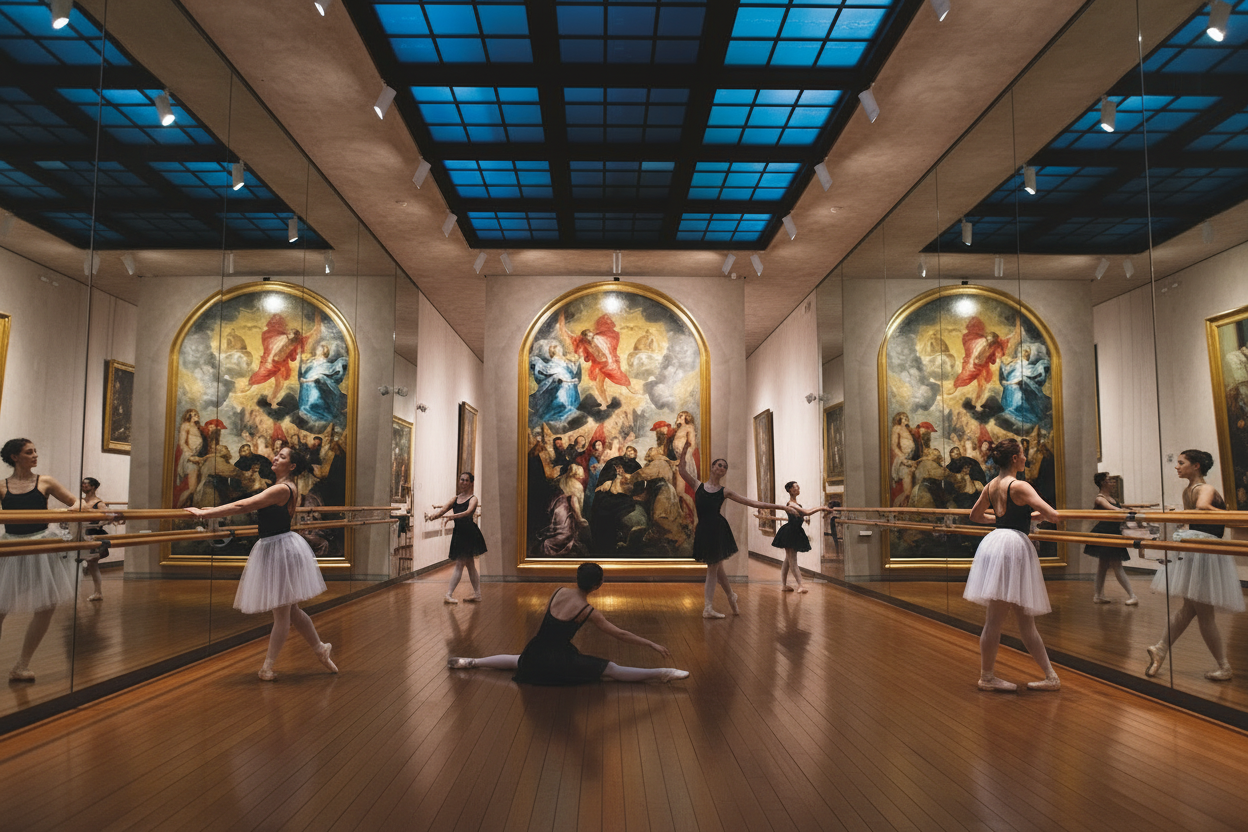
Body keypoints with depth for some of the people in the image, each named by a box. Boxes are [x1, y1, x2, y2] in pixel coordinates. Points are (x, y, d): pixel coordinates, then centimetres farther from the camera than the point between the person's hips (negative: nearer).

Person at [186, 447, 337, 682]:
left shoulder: (282, 489, -18)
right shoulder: (288, 489, 13)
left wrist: (206, 513, -21)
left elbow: (243, 506, -23)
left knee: (282, 613, 2)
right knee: (291, 611, 17)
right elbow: (254, 507, 21)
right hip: (273, 549, 10)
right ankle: (321, 649, 27)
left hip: (281, 549, -10)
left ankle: (268, 667, 12)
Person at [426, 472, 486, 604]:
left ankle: (448, 594, -7)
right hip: (458, 533, 7)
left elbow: (468, 512, -24)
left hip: (469, 533, -7)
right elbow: (443, 510, 3)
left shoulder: (473, 498, -5)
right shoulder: (455, 498, 14)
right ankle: (477, 593, 19)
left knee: (460, 563, -7)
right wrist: (432, 515, -17)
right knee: (470, 564, 12)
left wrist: (454, 516, -39)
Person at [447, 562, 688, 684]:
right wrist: (652, 644, -8)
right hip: (557, 663, -6)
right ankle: (662, 674, -14)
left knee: (516, 661, 39)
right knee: (611, 669, -8)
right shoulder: (587, 611, -13)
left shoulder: (559, 591, 1)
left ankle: (470, 662, 41)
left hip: (534, 655, 6)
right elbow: (620, 634, -12)